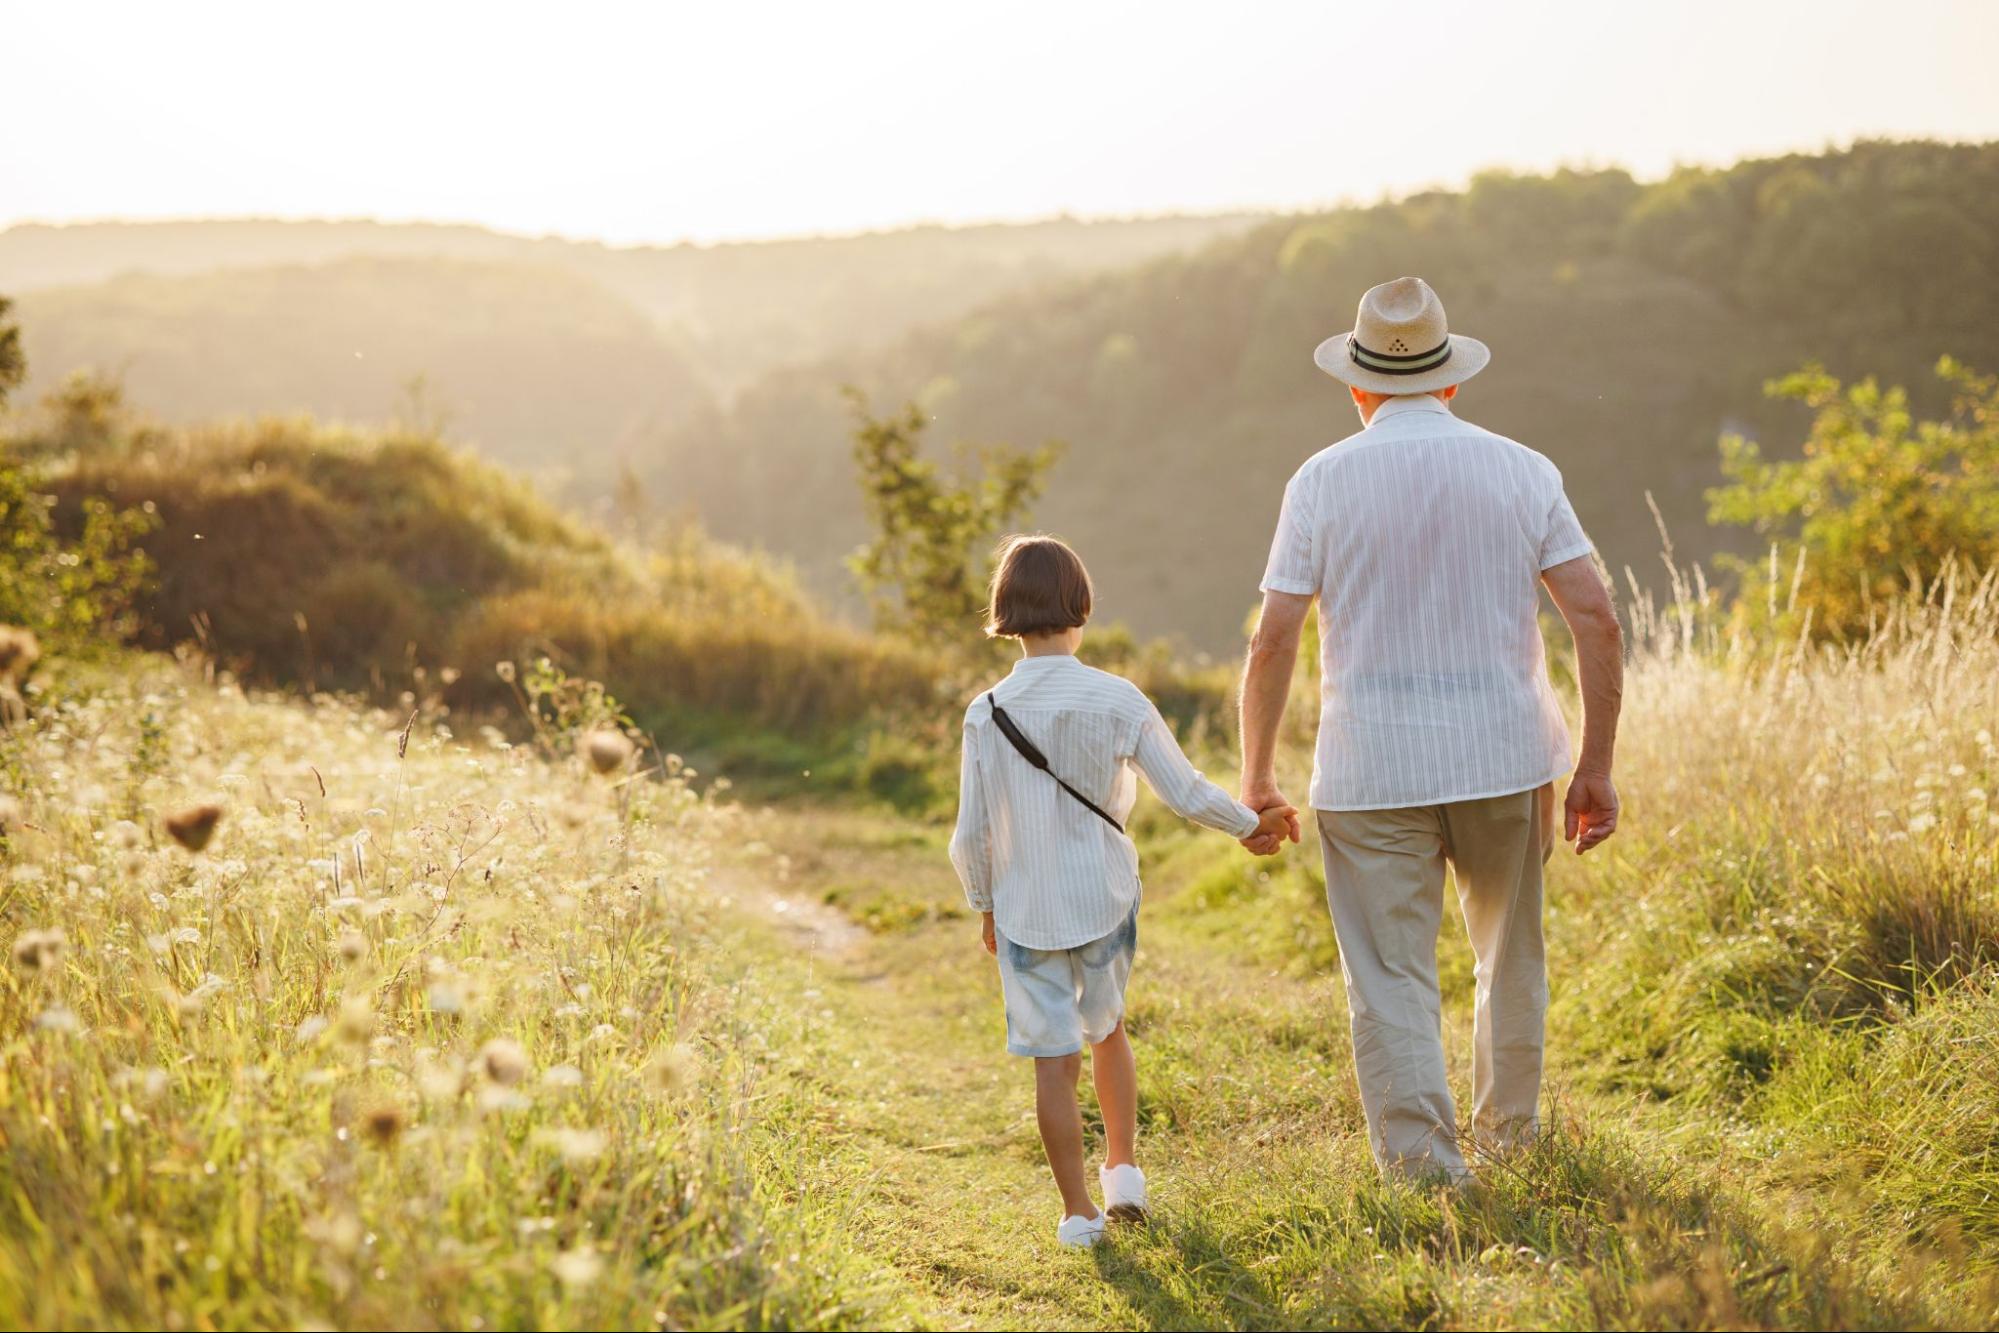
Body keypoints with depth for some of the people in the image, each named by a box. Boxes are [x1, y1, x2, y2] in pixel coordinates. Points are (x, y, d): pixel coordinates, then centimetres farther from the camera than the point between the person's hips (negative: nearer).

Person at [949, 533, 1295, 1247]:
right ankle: (1123, 1169, 27)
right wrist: (1254, 822, 11)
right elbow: (1189, 795, -7)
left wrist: (985, 907, 10)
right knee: (1106, 1028, 25)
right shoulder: (1118, 700, -12)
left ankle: (1078, 1210, 9)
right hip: (1106, 899, 1)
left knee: (1054, 1059, 6)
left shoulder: (987, 714, -11)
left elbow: (971, 836, -6)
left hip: (1025, 912, -1)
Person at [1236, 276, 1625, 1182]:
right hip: (1506, 758, 3)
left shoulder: (1324, 480, -2)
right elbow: (1595, 619, -4)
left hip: (1372, 769, -2)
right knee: (1511, 955, 21)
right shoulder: (1522, 471, 2)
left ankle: (1427, 1171, -5)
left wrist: (1257, 778, 3)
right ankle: (1510, 1134, 36)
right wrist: (1596, 765, 2)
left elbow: (1273, 642, -6)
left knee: (1391, 980, 1)